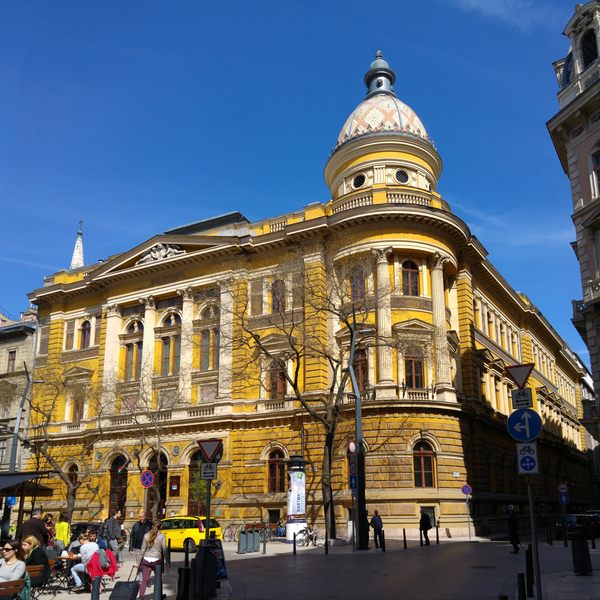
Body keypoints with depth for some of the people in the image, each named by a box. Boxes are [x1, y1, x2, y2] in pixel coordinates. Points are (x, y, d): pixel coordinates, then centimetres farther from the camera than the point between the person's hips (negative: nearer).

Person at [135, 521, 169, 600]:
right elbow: (164, 550, -6)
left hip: (146, 560, 1)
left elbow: (143, 550, 6)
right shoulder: (162, 536, -1)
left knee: (145, 579, 1)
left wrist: (138, 562, 10)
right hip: (157, 560, -1)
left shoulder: (146, 535, 5)